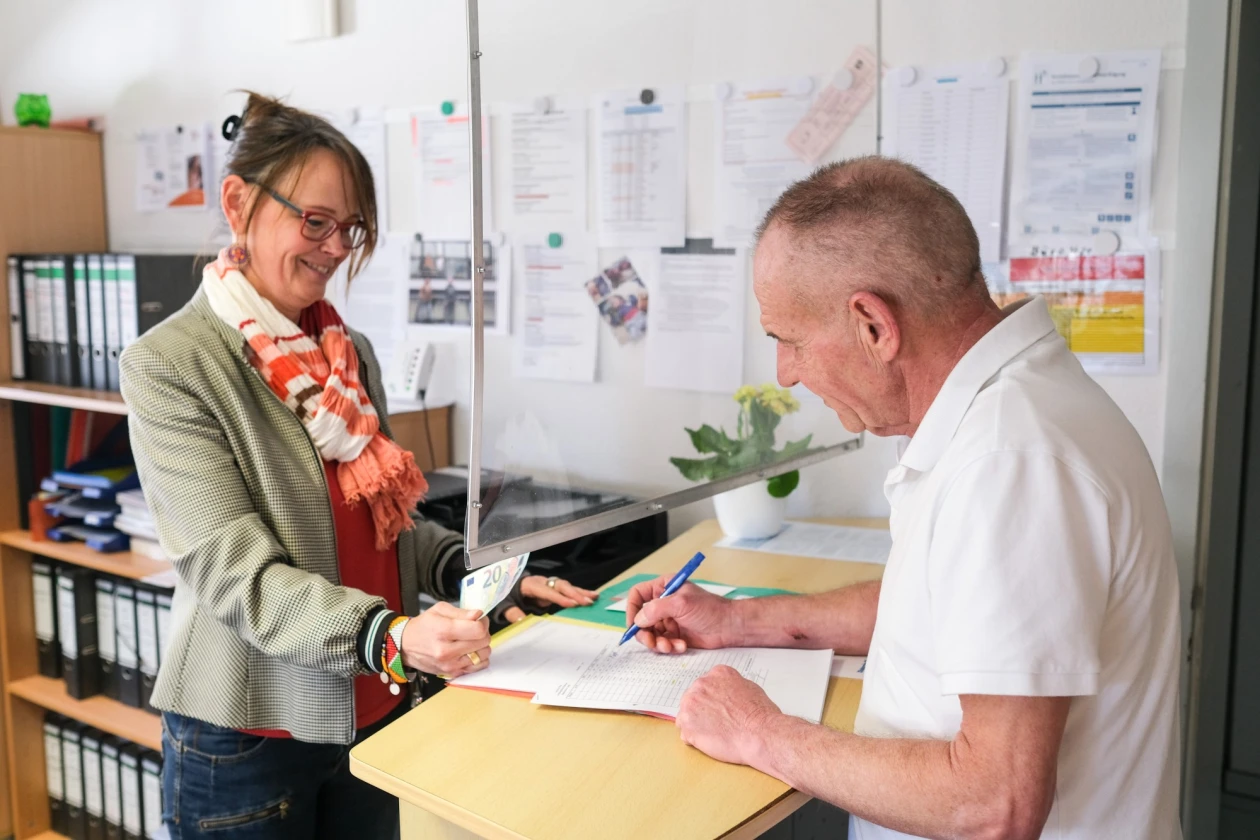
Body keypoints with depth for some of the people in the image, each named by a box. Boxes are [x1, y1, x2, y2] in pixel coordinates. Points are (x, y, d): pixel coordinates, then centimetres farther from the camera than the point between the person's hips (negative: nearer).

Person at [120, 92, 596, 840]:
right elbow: (237, 575, -20)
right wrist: (392, 636, -34)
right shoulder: (170, 367, -13)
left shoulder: (352, 354, 7)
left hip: (377, 715, 6)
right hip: (249, 740, -5)